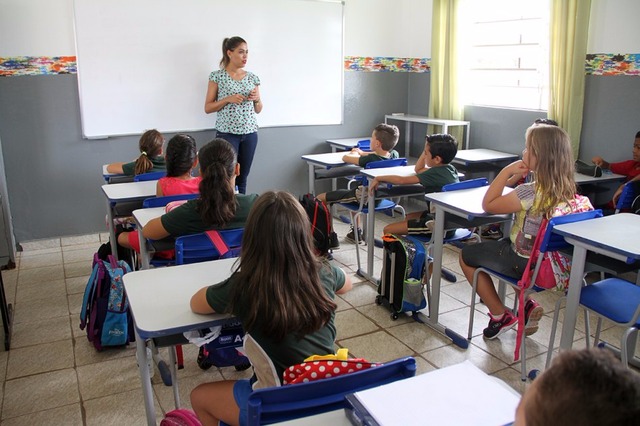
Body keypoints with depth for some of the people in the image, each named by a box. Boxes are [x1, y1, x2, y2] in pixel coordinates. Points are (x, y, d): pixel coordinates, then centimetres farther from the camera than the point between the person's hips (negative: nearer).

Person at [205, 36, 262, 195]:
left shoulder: (252, 77, 9)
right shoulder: (217, 76, -2)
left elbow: (258, 110, 15)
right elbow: (207, 108, -1)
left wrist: (257, 99, -7)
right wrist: (228, 99, -15)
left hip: (250, 133, 4)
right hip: (227, 133, -4)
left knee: (242, 178, 8)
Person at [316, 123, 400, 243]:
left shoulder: (370, 160, -28)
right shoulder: (394, 155, -10)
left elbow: (346, 158, -17)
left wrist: (355, 154, 4)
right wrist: (362, 153, 14)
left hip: (364, 197, -8)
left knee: (320, 198, 0)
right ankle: (356, 232, 40)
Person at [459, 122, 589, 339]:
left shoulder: (530, 192, -29)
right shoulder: (567, 189, -5)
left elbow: (488, 205, -19)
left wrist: (507, 171, -18)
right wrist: (515, 174, 1)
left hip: (524, 262, -8)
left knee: (467, 255, 12)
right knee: (499, 245, 34)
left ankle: (500, 315, 16)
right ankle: (527, 305, 22)